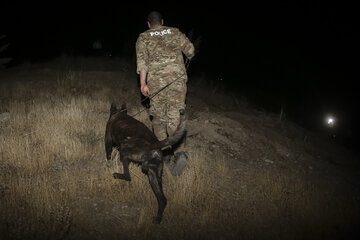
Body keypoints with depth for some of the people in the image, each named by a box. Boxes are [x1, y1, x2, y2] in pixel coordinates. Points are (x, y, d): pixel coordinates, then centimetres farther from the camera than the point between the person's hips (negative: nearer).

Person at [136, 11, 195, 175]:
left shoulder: (143, 37, 11)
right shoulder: (175, 32, 15)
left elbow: (142, 60, -3)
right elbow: (190, 50, 12)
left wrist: (143, 83, -9)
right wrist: (189, 58, 36)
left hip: (156, 80, -1)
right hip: (177, 78, 1)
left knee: (159, 116, 13)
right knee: (175, 117, -2)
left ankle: (164, 151, 15)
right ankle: (179, 152, -20)